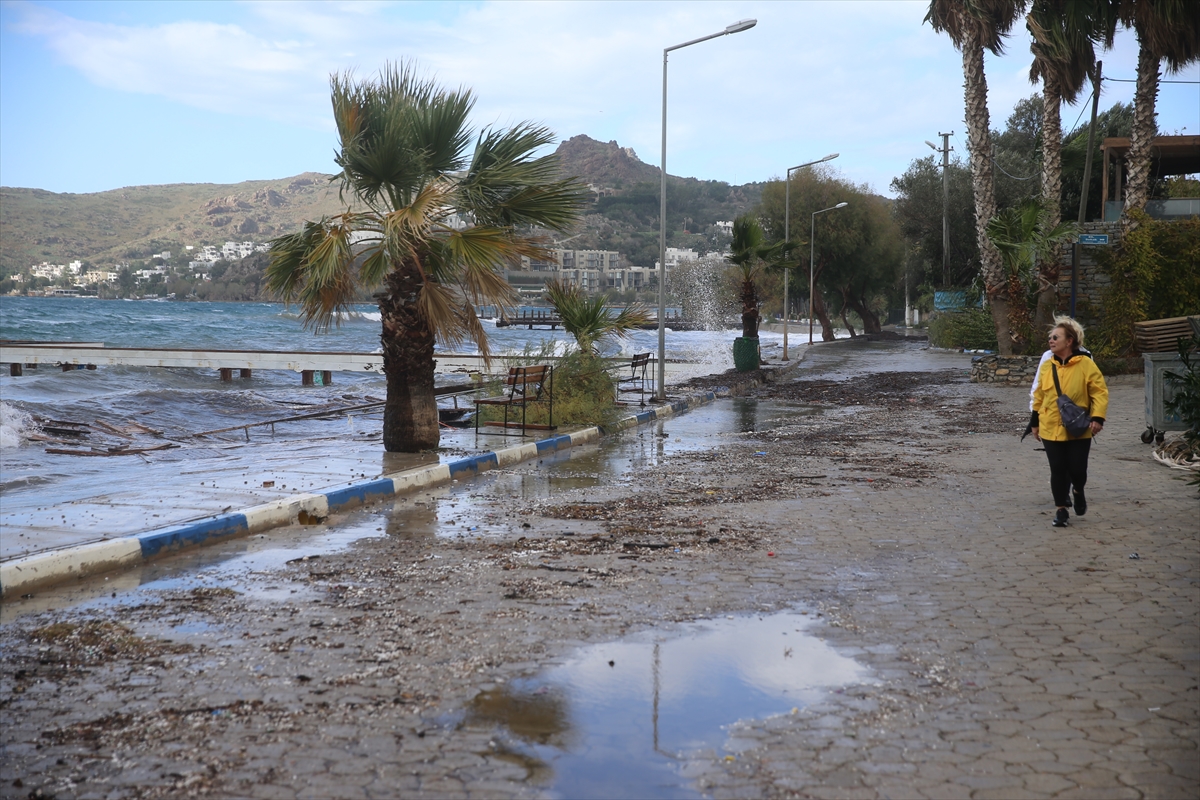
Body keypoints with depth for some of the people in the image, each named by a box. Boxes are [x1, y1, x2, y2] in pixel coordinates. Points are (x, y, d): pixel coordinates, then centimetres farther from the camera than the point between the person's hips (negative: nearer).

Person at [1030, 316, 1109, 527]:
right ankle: (1061, 509, 17)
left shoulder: (1086, 364, -8)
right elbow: (1039, 396, 13)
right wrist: (1035, 421, 14)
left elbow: (1100, 392, -7)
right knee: (1058, 470, 4)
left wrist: (1097, 417, -17)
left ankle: (1078, 491, 35)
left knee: (1077, 469, 1)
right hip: (1051, 429, 3)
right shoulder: (1047, 366, 4)